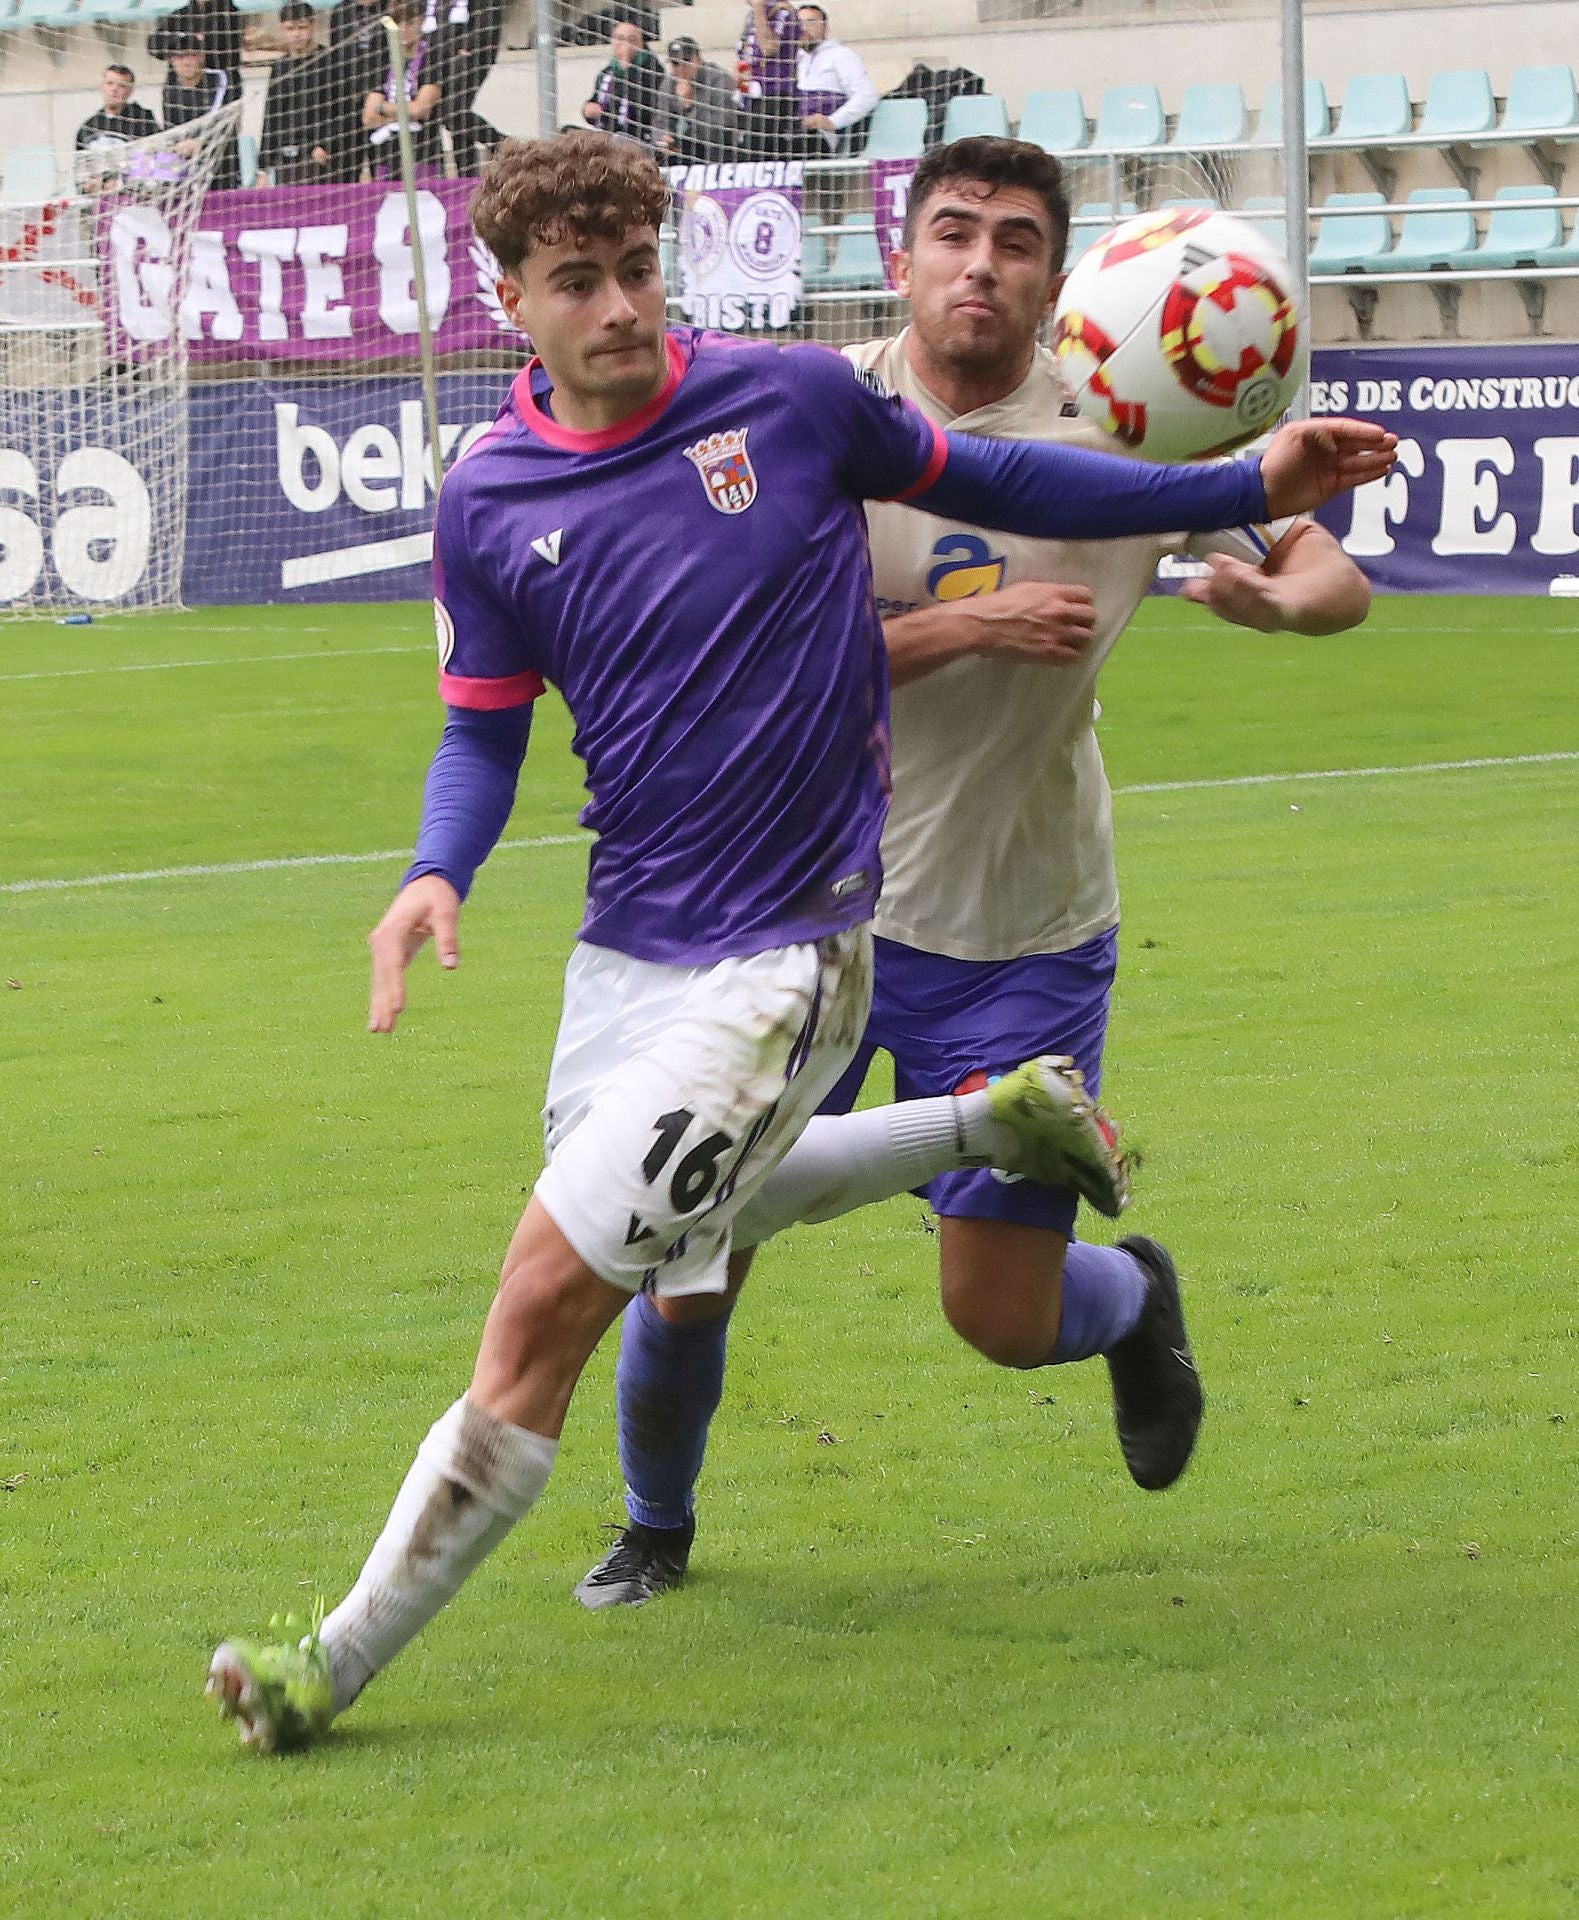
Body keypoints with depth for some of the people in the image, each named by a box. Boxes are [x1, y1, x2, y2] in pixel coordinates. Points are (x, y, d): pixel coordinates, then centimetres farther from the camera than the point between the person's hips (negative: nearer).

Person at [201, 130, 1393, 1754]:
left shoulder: (789, 399, -6)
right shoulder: (488, 501, 1)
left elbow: (979, 481, 10)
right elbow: (483, 726, 11)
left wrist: (1252, 487, 10)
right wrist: (437, 875, -10)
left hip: (778, 959, -5)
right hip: (623, 945, 5)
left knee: (542, 1305, -11)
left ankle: (341, 1661, -1)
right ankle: (1000, 1123, 37)